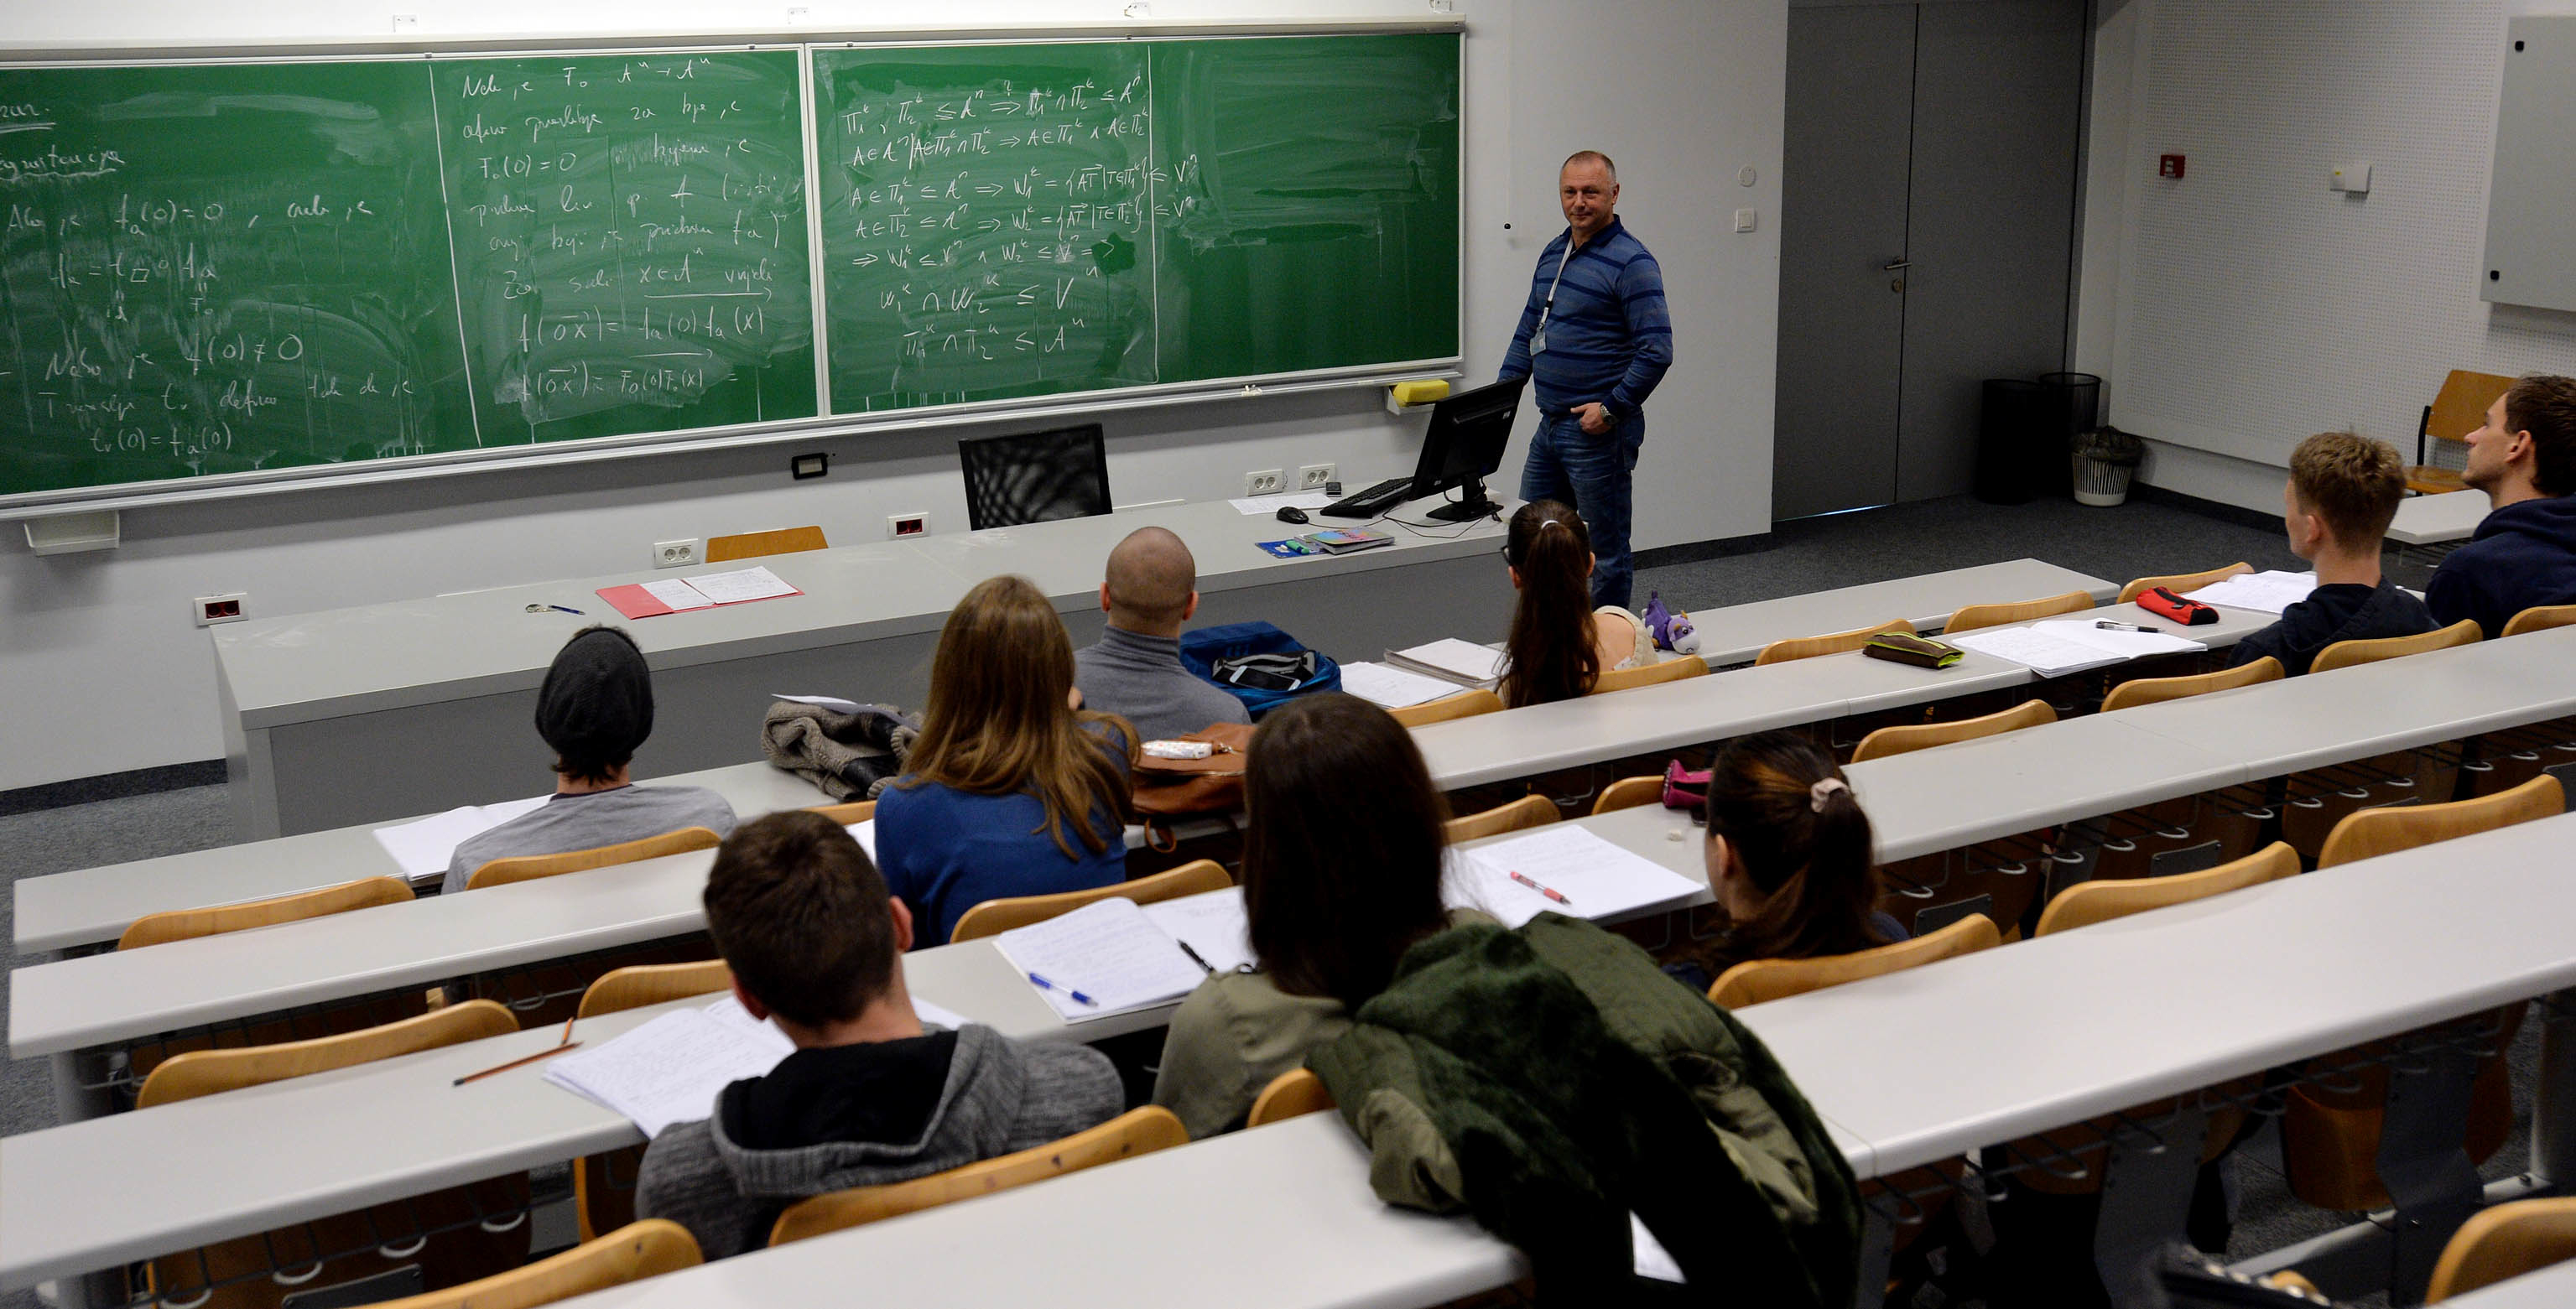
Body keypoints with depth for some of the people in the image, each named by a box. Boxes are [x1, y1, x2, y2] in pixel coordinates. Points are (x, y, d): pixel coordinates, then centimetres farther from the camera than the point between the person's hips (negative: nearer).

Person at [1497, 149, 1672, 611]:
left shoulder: (1631, 263, -12)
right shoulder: (1552, 254, 13)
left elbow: (1656, 350, -17)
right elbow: (1529, 329, 21)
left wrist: (1612, 408, -19)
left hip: (1599, 431, -8)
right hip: (1551, 425, 8)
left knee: (1607, 550, 2)